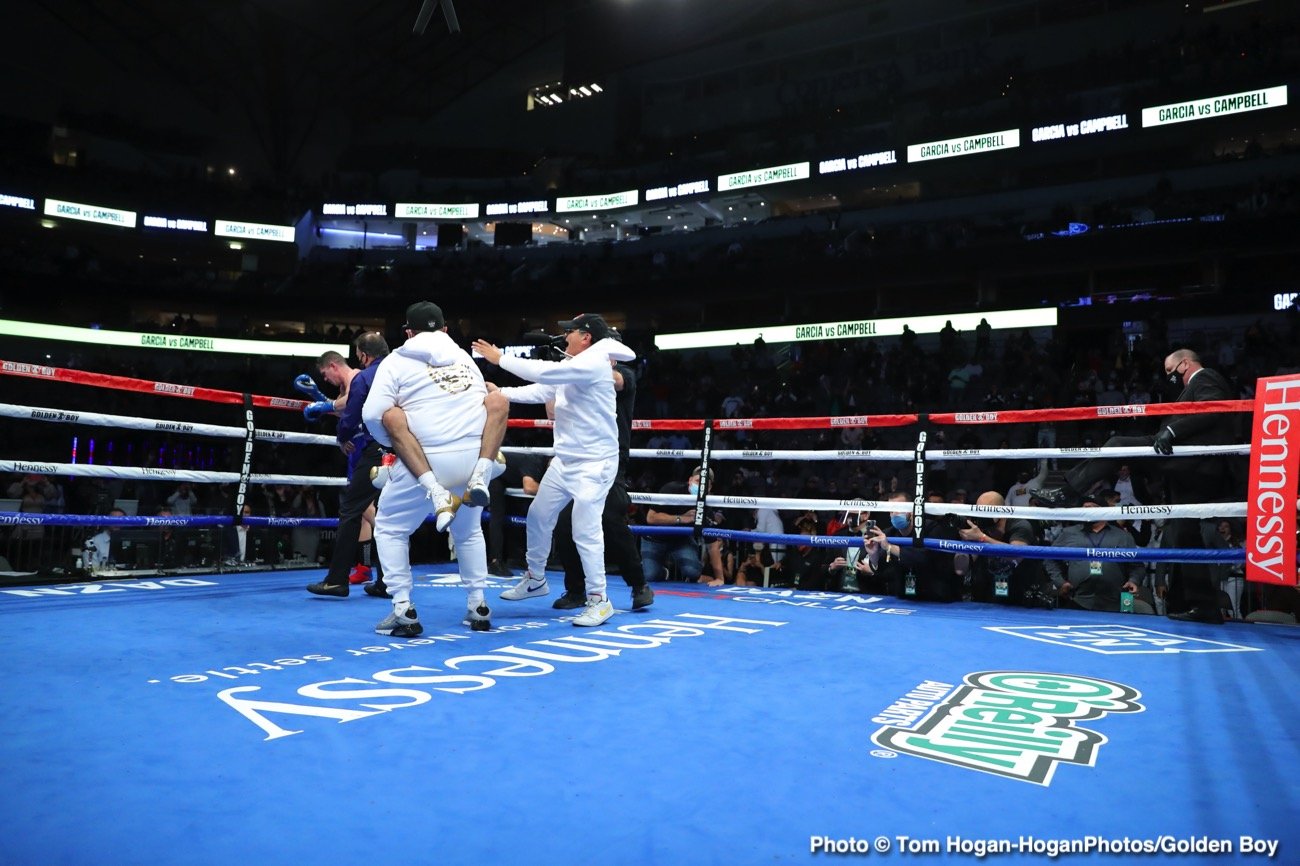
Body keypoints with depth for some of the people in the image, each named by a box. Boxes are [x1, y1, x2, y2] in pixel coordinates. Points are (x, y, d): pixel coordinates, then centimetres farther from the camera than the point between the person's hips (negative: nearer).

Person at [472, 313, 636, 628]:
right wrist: (500, 392, 4)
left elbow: (543, 372, -25)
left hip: (594, 462, -10)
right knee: (539, 515, 16)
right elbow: (539, 391, 13)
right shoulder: (572, 367, 12)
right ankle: (535, 579, 34)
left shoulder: (593, 363, -18)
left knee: (585, 530, -11)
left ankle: (599, 600, 2)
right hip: (565, 460, 10)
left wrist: (500, 359, -17)